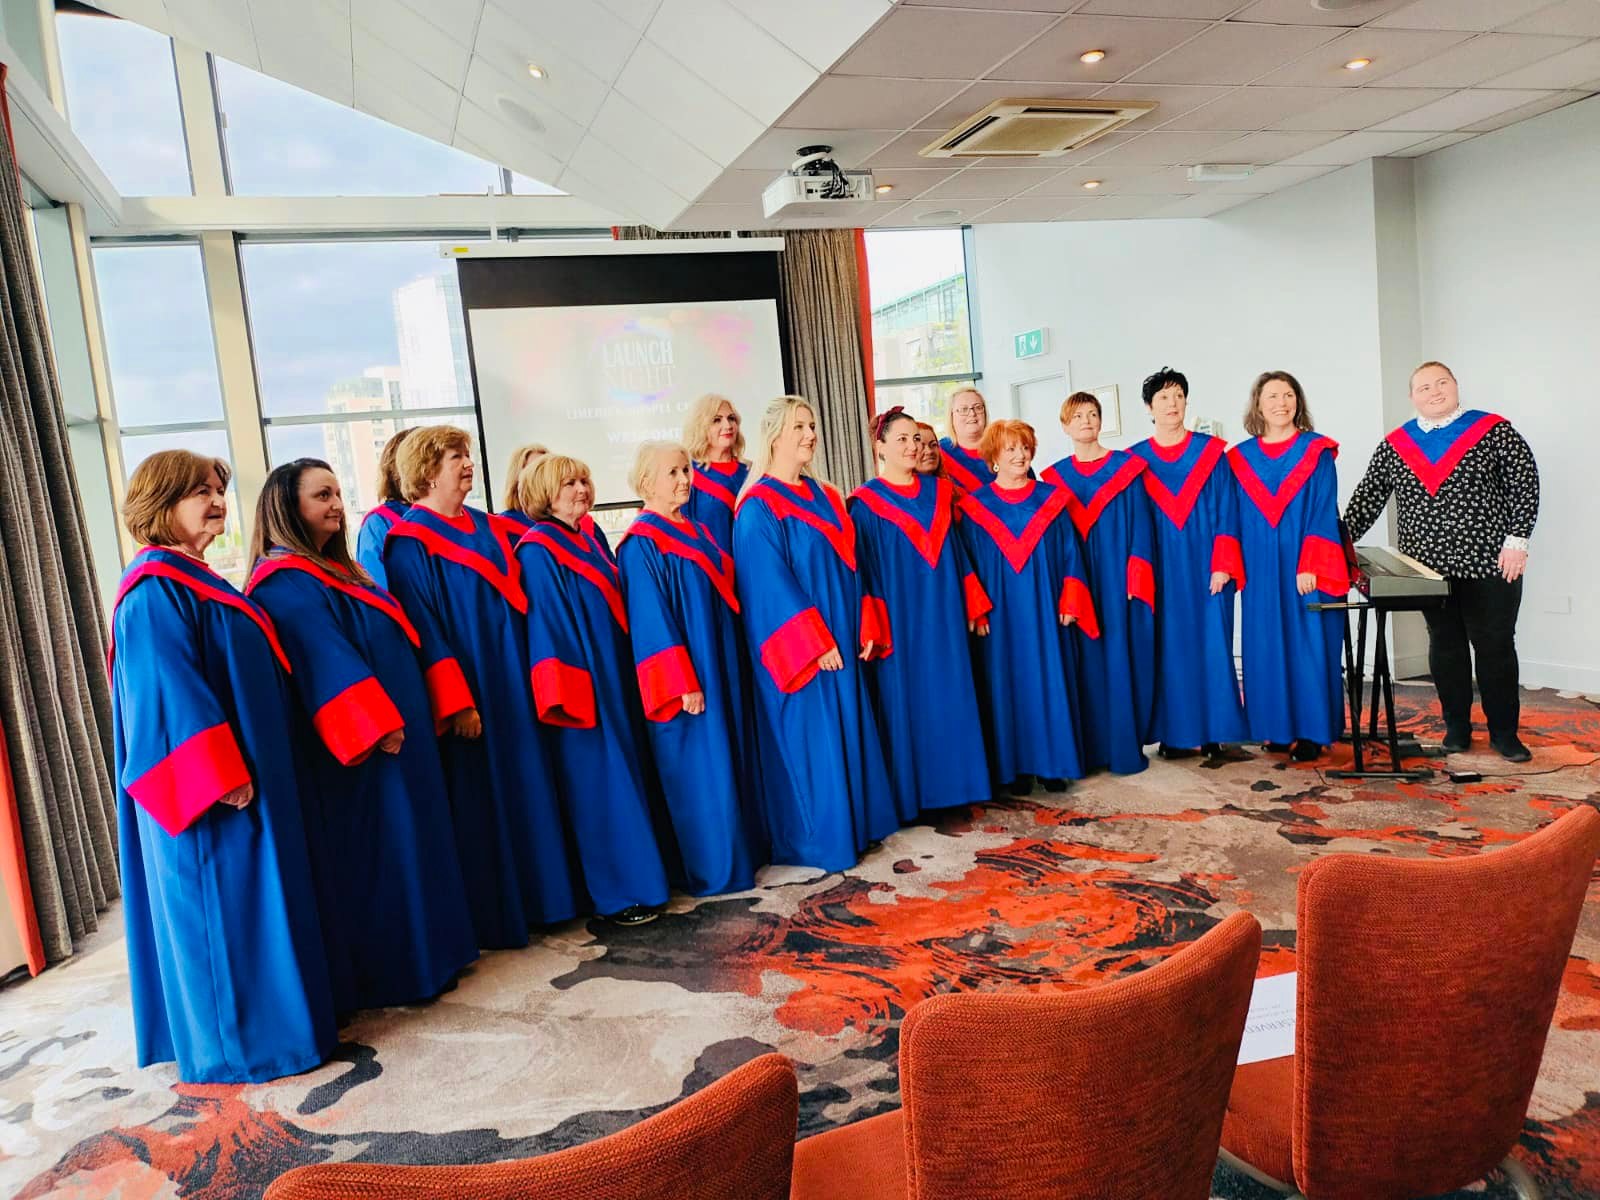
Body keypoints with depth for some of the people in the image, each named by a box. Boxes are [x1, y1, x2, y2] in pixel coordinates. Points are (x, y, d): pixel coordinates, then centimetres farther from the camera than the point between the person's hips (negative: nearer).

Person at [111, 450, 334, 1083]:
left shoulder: (195, 580, 15)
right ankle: (238, 1044, 11)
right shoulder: (154, 588, -16)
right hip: (210, 791, -10)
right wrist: (222, 774, -25)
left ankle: (262, 1017, 29)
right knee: (223, 908, 0)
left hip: (246, 776, 10)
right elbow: (170, 691, -23)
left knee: (255, 903, 17)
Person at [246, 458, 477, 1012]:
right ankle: (392, 972, 9)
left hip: (394, 730, 10)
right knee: (380, 851, -2)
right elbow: (326, 661, -23)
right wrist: (378, 724, -26)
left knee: (405, 842, 15)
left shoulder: (335, 571, 16)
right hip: (360, 746, -10)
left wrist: (411, 718, 15)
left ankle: (425, 952, 25)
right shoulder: (287, 583, -14)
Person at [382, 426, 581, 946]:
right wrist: (456, 703, -21)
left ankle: (537, 896, 26)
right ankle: (493, 918, 14)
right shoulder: (410, 544, -10)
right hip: (467, 690, -7)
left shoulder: (488, 528, 12)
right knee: (480, 800, 1)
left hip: (512, 680, 7)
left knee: (527, 789, 13)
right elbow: (423, 630, -16)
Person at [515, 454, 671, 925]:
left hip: (616, 676, 9)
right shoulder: (538, 550, -12)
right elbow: (546, 625, -17)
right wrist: (567, 694, -21)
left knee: (630, 776, 14)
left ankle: (641, 872, 26)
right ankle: (618, 893, 8)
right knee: (601, 785, -2)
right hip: (585, 684, -9)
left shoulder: (589, 539, 12)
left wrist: (625, 672, 16)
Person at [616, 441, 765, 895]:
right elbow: (651, 620, -17)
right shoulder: (641, 544, -12)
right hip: (689, 674, -8)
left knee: (734, 759, 15)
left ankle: (744, 848, 27)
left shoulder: (698, 533, 13)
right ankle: (713, 868, 11)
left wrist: (735, 666, 15)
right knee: (700, 770, -1)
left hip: (723, 667, 9)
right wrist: (683, 682, -21)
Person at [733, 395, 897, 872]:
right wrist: (814, 643, -20)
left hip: (839, 638, 8)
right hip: (798, 648, -8)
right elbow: (771, 584, -18)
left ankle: (855, 824, 27)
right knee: (808, 741, 0)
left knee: (849, 731, 14)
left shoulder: (825, 496, 12)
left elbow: (849, 564, 13)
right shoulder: (759, 507, -13)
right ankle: (814, 841, 13)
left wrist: (866, 627, 5)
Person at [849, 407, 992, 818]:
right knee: (906, 705, 1)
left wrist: (974, 605, 10)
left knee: (950, 701, 8)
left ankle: (951, 785, 20)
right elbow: (864, 570, -8)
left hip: (943, 617, 5)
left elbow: (955, 551, 13)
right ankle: (910, 795, 12)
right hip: (899, 623, -5)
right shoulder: (866, 503, -6)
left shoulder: (938, 491, 9)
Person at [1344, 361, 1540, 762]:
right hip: (1428, 567, 3)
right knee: (1445, 646, 11)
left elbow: (1524, 484, -3)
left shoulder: (1494, 431, -1)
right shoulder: (1394, 445, 7)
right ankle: (1457, 728, 22)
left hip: (1489, 563, -3)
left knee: (1495, 646, 3)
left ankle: (1504, 733, 15)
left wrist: (1516, 539, -10)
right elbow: (1368, 497, 7)